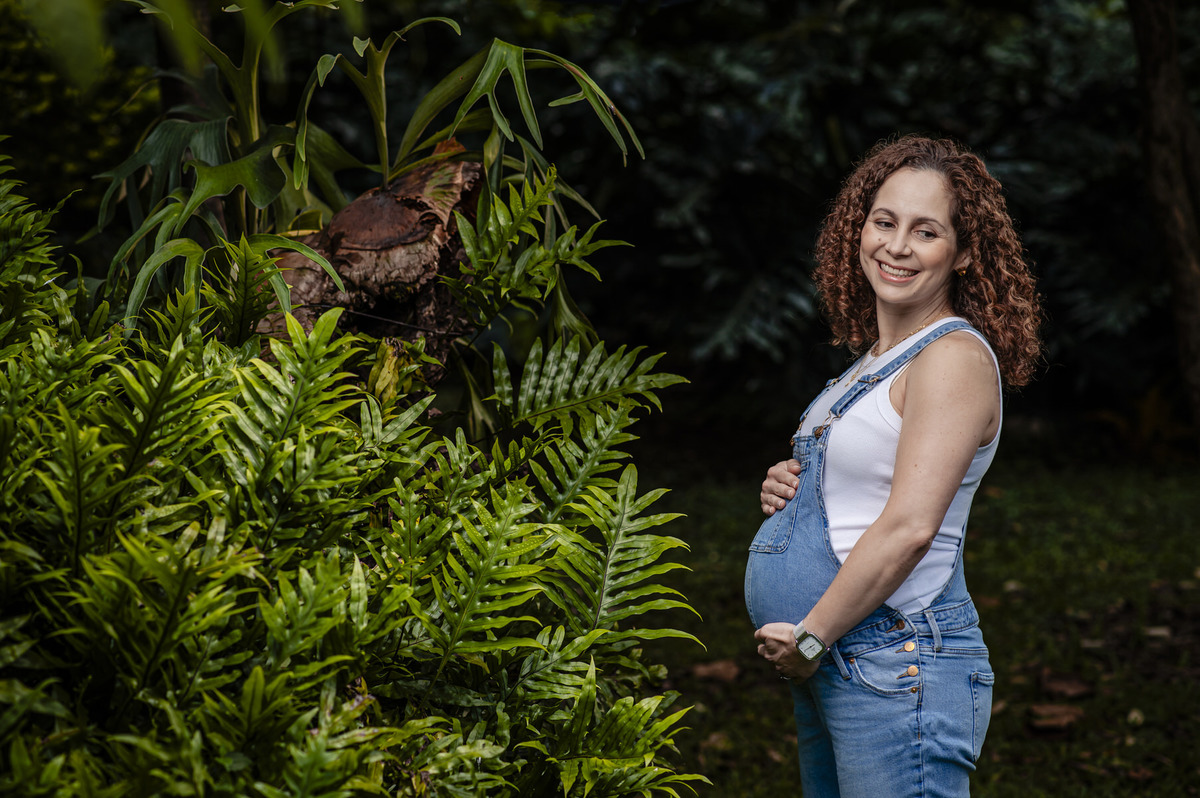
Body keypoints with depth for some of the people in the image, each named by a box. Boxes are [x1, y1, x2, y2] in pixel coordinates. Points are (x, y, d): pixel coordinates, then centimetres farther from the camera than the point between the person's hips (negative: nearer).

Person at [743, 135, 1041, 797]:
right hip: (828, 671, 9)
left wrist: (809, 638, -16)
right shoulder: (878, 357, 12)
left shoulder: (956, 357, -15)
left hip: (899, 669, -9)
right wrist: (790, 488, 3)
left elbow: (910, 526, -22)